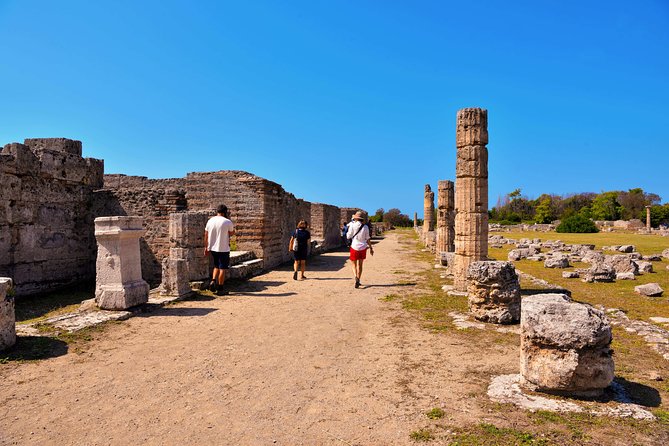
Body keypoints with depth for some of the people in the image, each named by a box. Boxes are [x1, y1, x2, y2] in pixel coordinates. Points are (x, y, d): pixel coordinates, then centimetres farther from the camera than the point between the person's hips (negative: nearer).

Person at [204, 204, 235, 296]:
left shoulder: (210, 221, 3)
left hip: (212, 248, 5)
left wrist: (206, 247, 15)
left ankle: (213, 281, 6)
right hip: (223, 249, -5)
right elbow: (232, 233, 2)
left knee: (216, 266, 24)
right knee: (222, 268, 4)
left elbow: (206, 236, 7)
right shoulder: (227, 222, -13)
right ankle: (220, 289, 8)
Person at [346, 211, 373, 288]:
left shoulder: (352, 225, -8)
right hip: (363, 248, 2)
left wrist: (348, 229, 11)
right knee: (360, 265, 15)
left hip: (354, 247, -2)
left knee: (354, 264, 9)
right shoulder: (365, 227, -2)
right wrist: (371, 248, 9)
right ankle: (358, 281, 17)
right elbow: (367, 239, 0)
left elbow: (348, 237, -5)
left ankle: (356, 277, -17)